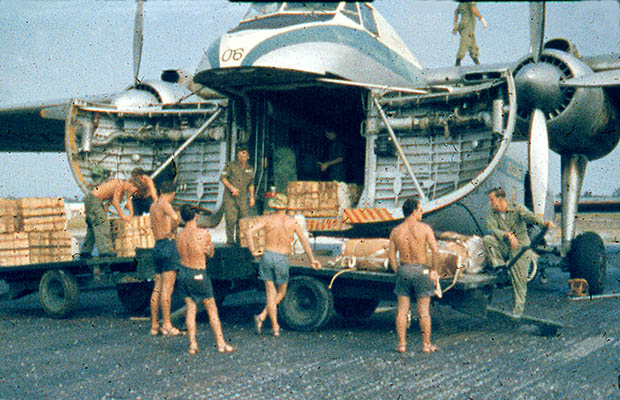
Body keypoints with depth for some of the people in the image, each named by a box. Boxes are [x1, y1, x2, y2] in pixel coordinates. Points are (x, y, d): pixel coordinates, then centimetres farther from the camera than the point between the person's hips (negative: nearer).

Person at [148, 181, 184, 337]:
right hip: (168, 245, -8)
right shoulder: (164, 204, -8)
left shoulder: (153, 206, 18)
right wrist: (173, 230, -11)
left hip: (157, 247, 8)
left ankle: (154, 325, 12)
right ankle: (167, 325, -8)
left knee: (157, 289, 10)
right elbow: (175, 217, -29)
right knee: (167, 289, -8)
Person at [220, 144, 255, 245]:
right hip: (230, 197, -4)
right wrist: (232, 188, -12)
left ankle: (239, 239, 12)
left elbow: (251, 184, 20)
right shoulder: (231, 166, 0)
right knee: (231, 219, -8)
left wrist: (252, 197, 13)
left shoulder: (250, 169, 14)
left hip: (243, 198, 4)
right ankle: (230, 239, 1)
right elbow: (223, 178, -2)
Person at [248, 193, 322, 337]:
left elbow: (250, 232, -13)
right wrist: (312, 260, 8)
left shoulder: (266, 219, 1)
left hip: (267, 257, 1)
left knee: (271, 293, 8)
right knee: (281, 293, 17)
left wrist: (253, 251, -7)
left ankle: (275, 327, 4)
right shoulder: (292, 221, 1)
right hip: (282, 260, -1)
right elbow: (304, 241, 2)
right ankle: (262, 317, -1)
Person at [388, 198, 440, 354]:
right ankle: (426, 344, 12)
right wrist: (434, 270, -1)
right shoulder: (424, 228, -8)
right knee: (423, 311, 5)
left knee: (402, 310, 9)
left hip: (403, 271, 3)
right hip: (421, 271, -3)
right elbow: (435, 251, -13)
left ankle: (401, 344, 10)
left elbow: (391, 256, 1)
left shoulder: (395, 231, 1)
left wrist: (397, 272, 11)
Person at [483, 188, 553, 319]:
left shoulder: (517, 208, -9)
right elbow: (492, 230, -14)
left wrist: (543, 223, -48)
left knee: (519, 279, -6)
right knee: (487, 239, -23)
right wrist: (507, 235, -33)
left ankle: (518, 309, 5)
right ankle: (500, 265, -14)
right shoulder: (492, 214, 1)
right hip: (504, 246, 3)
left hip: (521, 247, -3)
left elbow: (529, 216, -27)